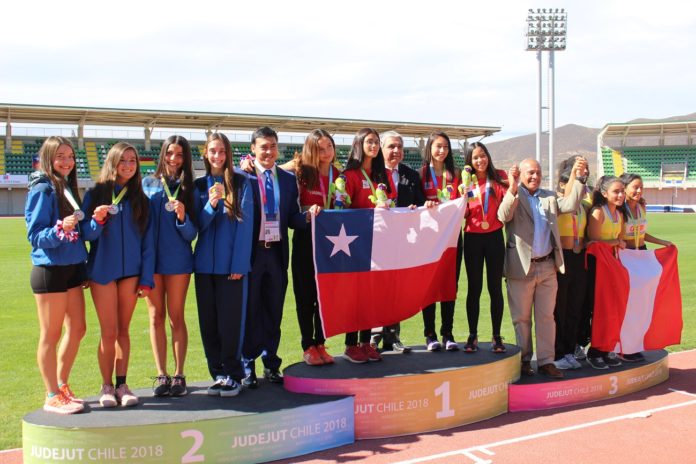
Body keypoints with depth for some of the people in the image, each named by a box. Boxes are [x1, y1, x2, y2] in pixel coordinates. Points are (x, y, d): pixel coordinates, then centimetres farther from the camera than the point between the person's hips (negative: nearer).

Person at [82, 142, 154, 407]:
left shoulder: (140, 199, 5)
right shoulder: (96, 194, 0)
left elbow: (148, 241, 5)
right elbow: (87, 235, 0)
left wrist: (147, 279, 0)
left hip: (131, 272, 2)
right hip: (102, 271, -2)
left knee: (123, 330, 8)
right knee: (109, 333, 0)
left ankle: (122, 384, 16)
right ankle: (107, 387, 14)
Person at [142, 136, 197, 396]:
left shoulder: (188, 189, 3)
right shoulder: (148, 184, 6)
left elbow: (191, 234, 0)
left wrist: (182, 216, -20)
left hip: (178, 260, -1)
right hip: (151, 258, 1)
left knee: (176, 317, 3)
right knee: (156, 317, 5)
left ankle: (179, 375, 10)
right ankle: (161, 375, 12)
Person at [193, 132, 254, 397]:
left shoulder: (241, 183, 1)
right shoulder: (199, 186, 10)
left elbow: (245, 223, -5)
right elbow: (198, 225, 6)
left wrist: (239, 263, -12)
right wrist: (211, 205, -13)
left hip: (232, 262, -3)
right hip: (205, 263, 4)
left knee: (231, 319, -2)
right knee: (208, 321, 7)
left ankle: (233, 375, 9)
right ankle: (218, 374, 18)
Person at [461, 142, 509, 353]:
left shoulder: (499, 177, 3)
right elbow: (462, 214, 3)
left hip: (494, 236, -1)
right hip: (472, 238, 1)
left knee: (495, 287, 2)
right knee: (474, 288, 4)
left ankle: (497, 336, 9)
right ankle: (472, 336, 9)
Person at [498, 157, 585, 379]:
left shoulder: (549, 196, 14)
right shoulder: (512, 196, -1)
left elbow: (570, 205, -2)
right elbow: (503, 216, -20)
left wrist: (576, 176, -10)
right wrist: (512, 188, -31)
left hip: (547, 267, 4)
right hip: (522, 267, -4)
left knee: (546, 316, 8)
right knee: (521, 318, 6)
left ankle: (546, 361, 15)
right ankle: (524, 360, 18)